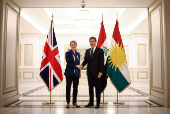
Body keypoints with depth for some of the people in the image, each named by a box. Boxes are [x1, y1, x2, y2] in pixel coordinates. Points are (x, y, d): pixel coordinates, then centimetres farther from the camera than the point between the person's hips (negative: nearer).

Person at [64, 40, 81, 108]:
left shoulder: (78, 54, 13)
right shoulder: (68, 53, -2)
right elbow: (68, 63, -11)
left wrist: (79, 72, 12)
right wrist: (76, 66, -20)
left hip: (76, 73, 4)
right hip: (69, 73, -4)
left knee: (75, 88, 7)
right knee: (68, 87, 2)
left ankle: (74, 102, 19)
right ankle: (68, 102, 12)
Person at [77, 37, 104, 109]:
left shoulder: (100, 50, -2)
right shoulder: (87, 51, 14)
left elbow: (101, 62, -7)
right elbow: (85, 60, 11)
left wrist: (100, 72, -14)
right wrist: (82, 65, -11)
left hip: (96, 72, -5)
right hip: (89, 72, 5)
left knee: (97, 88, 2)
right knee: (90, 87, 10)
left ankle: (98, 103, 11)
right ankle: (91, 102, 20)